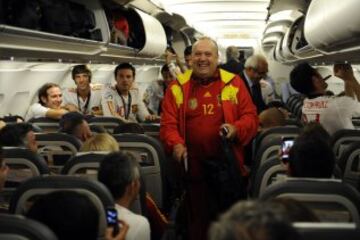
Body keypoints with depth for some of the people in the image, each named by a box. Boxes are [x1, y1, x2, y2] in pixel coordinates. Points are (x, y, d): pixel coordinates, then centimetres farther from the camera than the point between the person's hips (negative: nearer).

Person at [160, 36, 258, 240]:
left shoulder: (234, 83, 4)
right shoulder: (178, 86, 5)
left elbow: (251, 117, 5)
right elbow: (168, 123, 2)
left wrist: (236, 129, -15)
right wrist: (176, 144, -16)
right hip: (193, 167, 0)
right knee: (198, 219, 10)